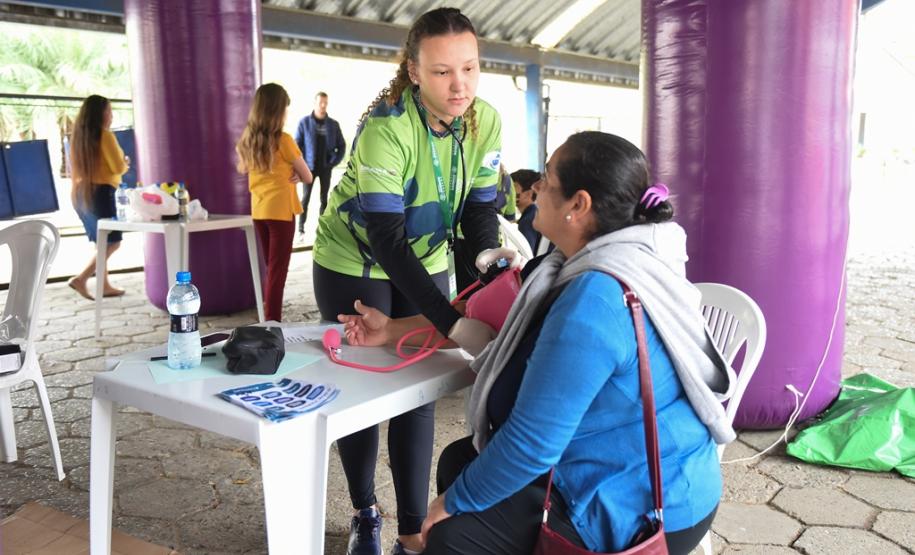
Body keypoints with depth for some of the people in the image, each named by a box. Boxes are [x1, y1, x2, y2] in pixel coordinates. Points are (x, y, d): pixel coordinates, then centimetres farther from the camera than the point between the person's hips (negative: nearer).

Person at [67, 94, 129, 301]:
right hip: (100, 192, -8)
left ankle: (105, 285, 20)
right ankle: (81, 279, -12)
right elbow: (118, 167, -13)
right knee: (112, 242, -3)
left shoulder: (78, 136, 11)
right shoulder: (105, 135, -12)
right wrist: (126, 163, 10)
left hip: (81, 193, 8)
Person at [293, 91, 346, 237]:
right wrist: (302, 164, -8)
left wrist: (334, 162, -3)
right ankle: (301, 228, 6)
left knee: (324, 198, 7)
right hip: (309, 167, -2)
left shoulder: (333, 124, 2)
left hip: (325, 168, 2)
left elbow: (341, 146, 6)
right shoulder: (304, 122, -3)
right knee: (305, 198, 0)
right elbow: (297, 144, -1)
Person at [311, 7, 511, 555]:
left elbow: (480, 204, -8)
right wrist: (455, 322, -45)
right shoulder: (386, 128, -32)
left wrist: (486, 250, -31)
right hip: (353, 262, -4)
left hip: (425, 261, 4)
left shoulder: (485, 121, -15)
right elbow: (385, 240, -37)